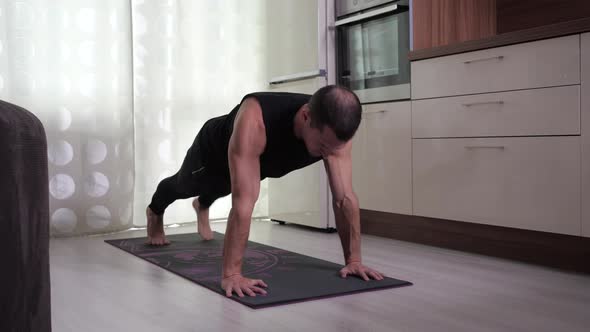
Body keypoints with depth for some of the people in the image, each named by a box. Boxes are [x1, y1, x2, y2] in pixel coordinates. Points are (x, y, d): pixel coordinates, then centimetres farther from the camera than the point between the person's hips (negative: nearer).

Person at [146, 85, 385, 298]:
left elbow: (345, 198, -31)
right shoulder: (255, 120, -53)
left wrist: (353, 259, -31)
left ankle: (202, 207, 73)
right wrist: (231, 274, -53)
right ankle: (155, 213, 64)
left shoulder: (335, 128, -38)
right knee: (184, 187, 30)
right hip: (213, 149, -4)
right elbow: (243, 201, -55)